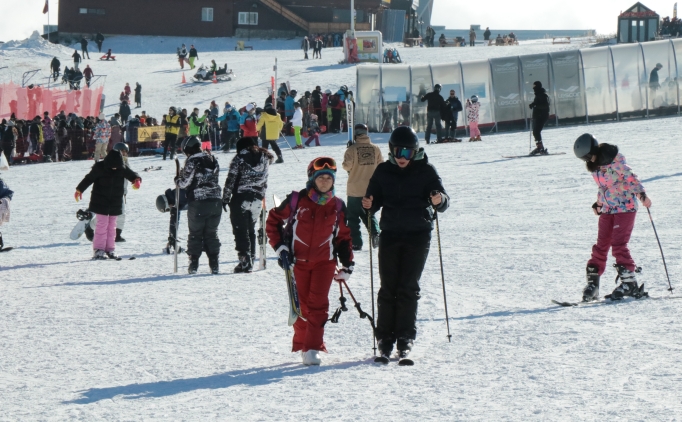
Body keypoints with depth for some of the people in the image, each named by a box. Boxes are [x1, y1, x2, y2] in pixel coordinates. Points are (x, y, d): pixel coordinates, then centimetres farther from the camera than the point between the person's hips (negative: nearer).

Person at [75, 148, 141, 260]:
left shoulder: (122, 168, -3)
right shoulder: (99, 167, -13)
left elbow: (132, 175, -1)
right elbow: (89, 178, -6)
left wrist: (137, 179, -24)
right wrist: (79, 190, -7)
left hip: (115, 203, 4)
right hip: (101, 203, -4)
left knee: (112, 226, 8)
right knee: (102, 224, -8)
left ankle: (110, 249, 14)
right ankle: (99, 250, -5)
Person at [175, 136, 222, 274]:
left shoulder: (192, 161, -10)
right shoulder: (213, 160, 10)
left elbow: (184, 183, -9)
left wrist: (177, 179, 14)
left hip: (198, 202, -5)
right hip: (215, 201, 5)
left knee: (195, 233, 5)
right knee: (212, 233, 11)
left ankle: (194, 263, 3)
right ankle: (214, 264, 7)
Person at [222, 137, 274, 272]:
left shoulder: (240, 158, -7)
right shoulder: (265, 157, 7)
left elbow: (230, 181, -8)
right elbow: (265, 181, 13)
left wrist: (225, 199, -3)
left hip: (241, 199, -5)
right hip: (257, 200, 5)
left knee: (241, 230, -1)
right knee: (251, 229, 17)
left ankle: (245, 261, -9)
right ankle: (251, 259, 18)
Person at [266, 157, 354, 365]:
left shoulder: (337, 206, 5)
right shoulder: (296, 200, -4)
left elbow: (344, 236, 14)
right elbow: (273, 221, 5)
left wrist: (347, 265, 11)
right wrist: (280, 247, -3)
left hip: (324, 262, 1)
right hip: (298, 261, -1)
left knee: (318, 304, -8)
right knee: (301, 305, 3)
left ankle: (313, 348, -9)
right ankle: (302, 344, 16)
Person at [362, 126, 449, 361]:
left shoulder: (426, 171, 0)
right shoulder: (383, 171, 7)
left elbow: (442, 202, -4)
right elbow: (374, 199, 11)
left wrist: (439, 201, -28)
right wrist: (369, 204, -12)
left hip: (418, 235, -2)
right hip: (390, 233, 2)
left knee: (409, 288, -2)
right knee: (388, 287, -1)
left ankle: (405, 337, 3)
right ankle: (385, 337, 5)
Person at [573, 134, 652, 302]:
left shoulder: (615, 161, -17)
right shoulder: (595, 166, 7)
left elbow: (631, 178, -19)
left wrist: (642, 194, -30)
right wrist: (599, 203, 25)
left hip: (625, 207, -7)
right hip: (608, 210, 7)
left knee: (618, 245, -15)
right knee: (601, 246, 4)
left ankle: (629, 283, -11)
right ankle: (592, 284, 9)